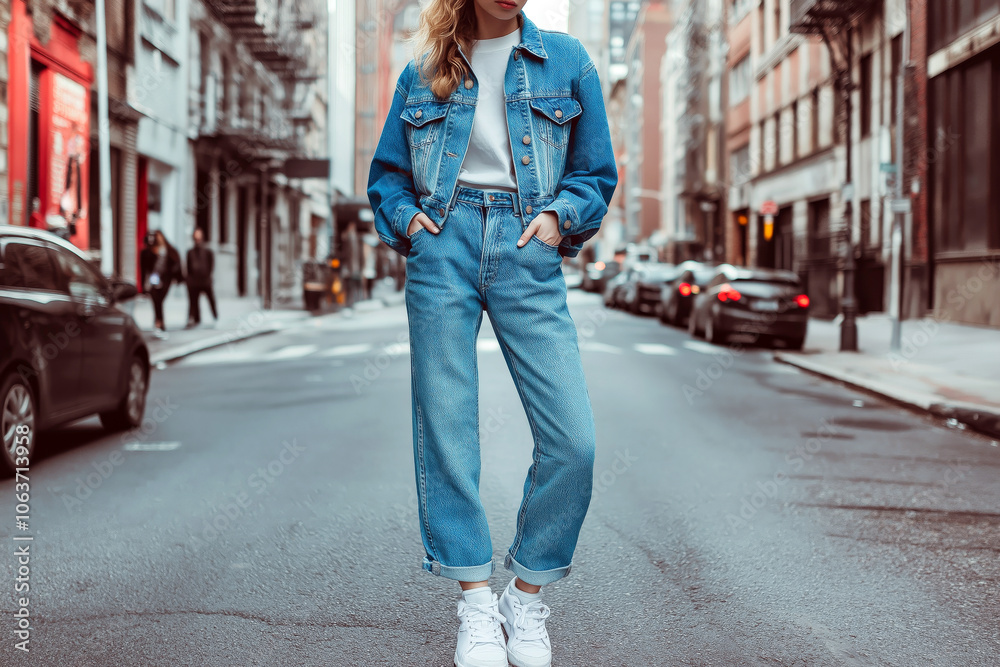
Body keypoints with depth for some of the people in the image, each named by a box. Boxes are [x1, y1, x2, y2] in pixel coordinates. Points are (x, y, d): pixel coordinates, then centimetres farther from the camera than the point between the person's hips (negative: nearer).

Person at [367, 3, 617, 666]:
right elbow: (387, 174, 21)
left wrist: (558, 214, -3)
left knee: (573, 441, -10)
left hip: (526, 251, 0)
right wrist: (406, 217, 2)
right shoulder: (423, 73, 14)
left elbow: (597, 172, 14)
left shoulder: (565, 59, 11)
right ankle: (477, 602, 10)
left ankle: (527, 598, 9)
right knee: (446, 433, -3)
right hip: (444, 246, 1)